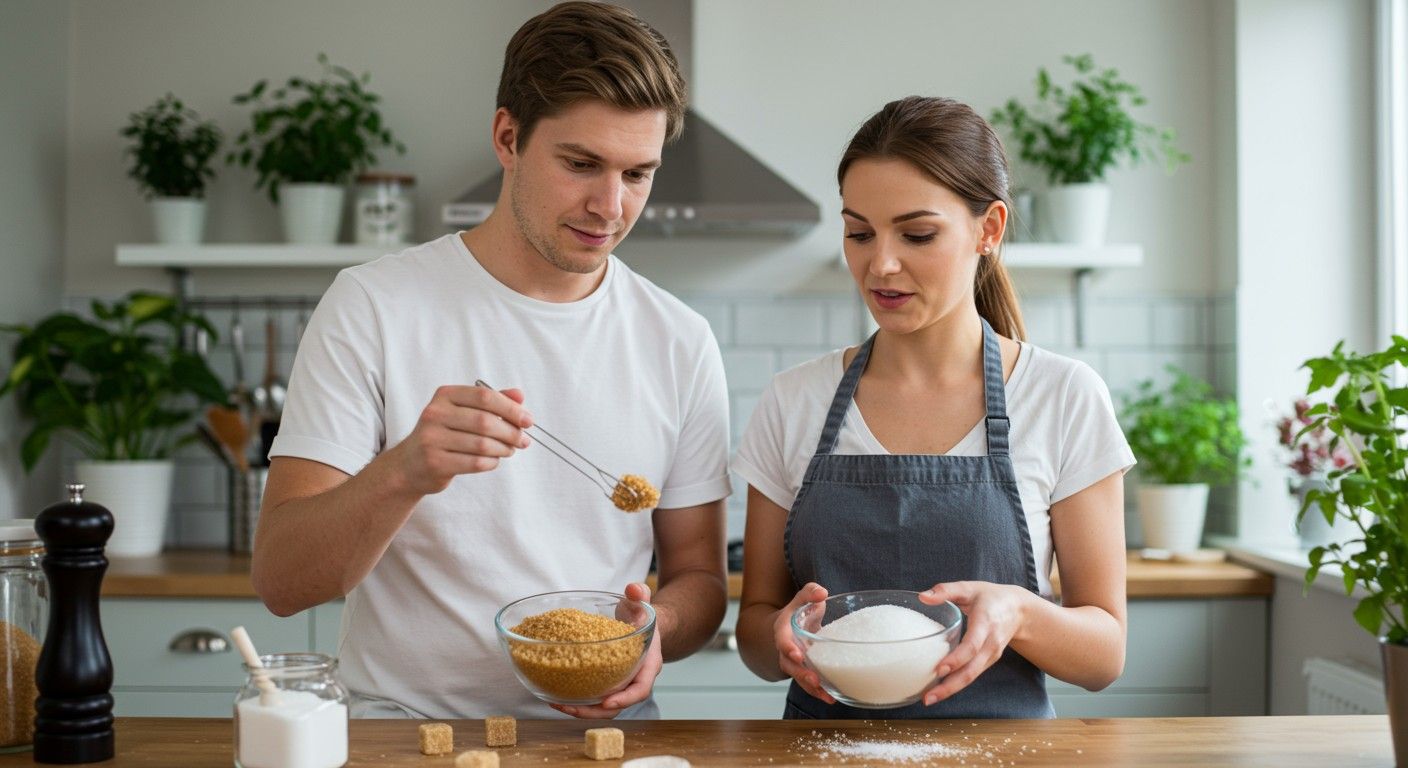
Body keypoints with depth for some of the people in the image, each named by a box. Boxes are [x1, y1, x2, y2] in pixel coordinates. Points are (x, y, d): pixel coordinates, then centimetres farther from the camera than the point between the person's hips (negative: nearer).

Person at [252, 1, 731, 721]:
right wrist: (403, 472, -27)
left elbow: (697, 575, 13)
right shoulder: (372, 308, -4)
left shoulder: (682, 343, 5)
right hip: (403, 720, -3)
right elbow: (280, 582, -9)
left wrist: (655, 627, -10)